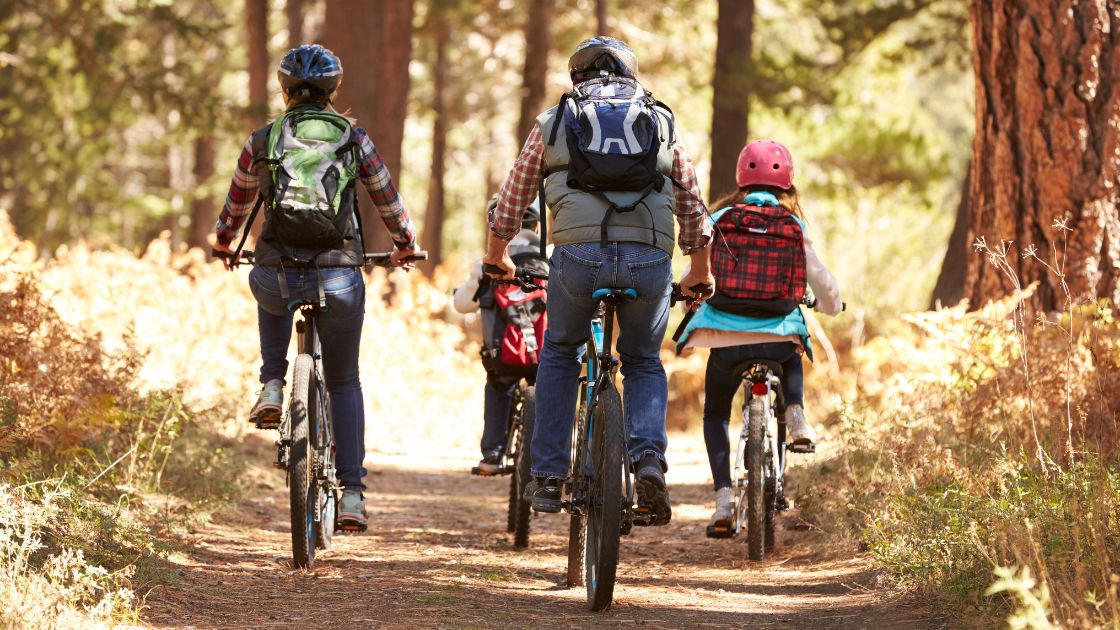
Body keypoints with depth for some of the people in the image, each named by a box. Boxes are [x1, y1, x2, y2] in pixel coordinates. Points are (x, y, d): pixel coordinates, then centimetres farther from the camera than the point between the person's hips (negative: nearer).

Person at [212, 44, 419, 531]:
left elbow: (236, 204, 21)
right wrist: (405, 245, 36)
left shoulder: (262, 142, 6)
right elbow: (388, 202, 15)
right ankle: (352, 494, 8)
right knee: (344, 381, 18)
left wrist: (223, 241, 42)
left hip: (277, 277, 0)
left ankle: (272, 387, 20)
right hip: (340, 279, 0)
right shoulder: (354, 140, 5)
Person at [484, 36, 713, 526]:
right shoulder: (661, 122, 22)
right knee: (644, 364, 22)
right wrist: (700, 273, 42)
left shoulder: (553, 121, 19)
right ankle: (649, 460, -3)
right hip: (650, 260, 1)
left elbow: (512, 197, 27)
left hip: (578, 255, -1)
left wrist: (497, 257, 44)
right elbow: (693, 208, 27)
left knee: (559, 354, 24)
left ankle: (547, 477, 18)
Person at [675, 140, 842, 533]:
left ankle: (723, 497, 3)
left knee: (715, 413, 21)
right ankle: (796, 416, 13)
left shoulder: (721, 219, 5)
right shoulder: (793, 225, 5)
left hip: (725, 336, -1)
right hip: (779, 334, 1)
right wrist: (830, 305, 30)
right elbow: (819, 279, 7)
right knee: (792, 354, 39)